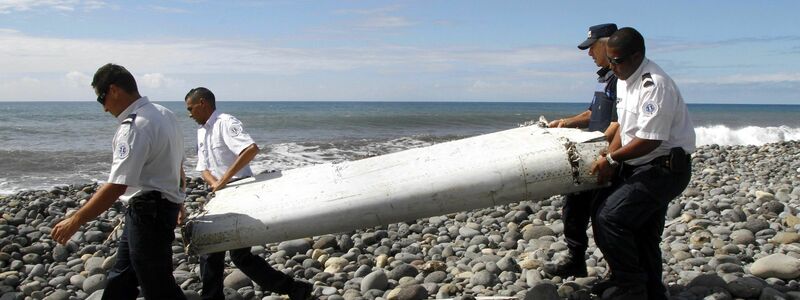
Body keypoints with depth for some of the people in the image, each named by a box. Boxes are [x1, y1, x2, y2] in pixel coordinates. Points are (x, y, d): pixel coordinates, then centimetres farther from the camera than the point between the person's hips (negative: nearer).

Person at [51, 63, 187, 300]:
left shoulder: (134, 127, -23)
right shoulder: (164, 113, 6)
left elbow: (117, 187, -27)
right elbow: (176, 163, 14)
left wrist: (76, 221, -19)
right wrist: (176, 202, 26)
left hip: (147, 212, -10)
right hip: (164, 205, 10)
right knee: (121, 280, 20)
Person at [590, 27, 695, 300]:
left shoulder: (654, 84, -21)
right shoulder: (624, 79, 9)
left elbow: (649, 140, -24)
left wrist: (612, 158, -13)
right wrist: (608, 159, 3)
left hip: (664, 168, -10)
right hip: (639, 166, 10)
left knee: (609, 217, -19)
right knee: (643, 235, 16)